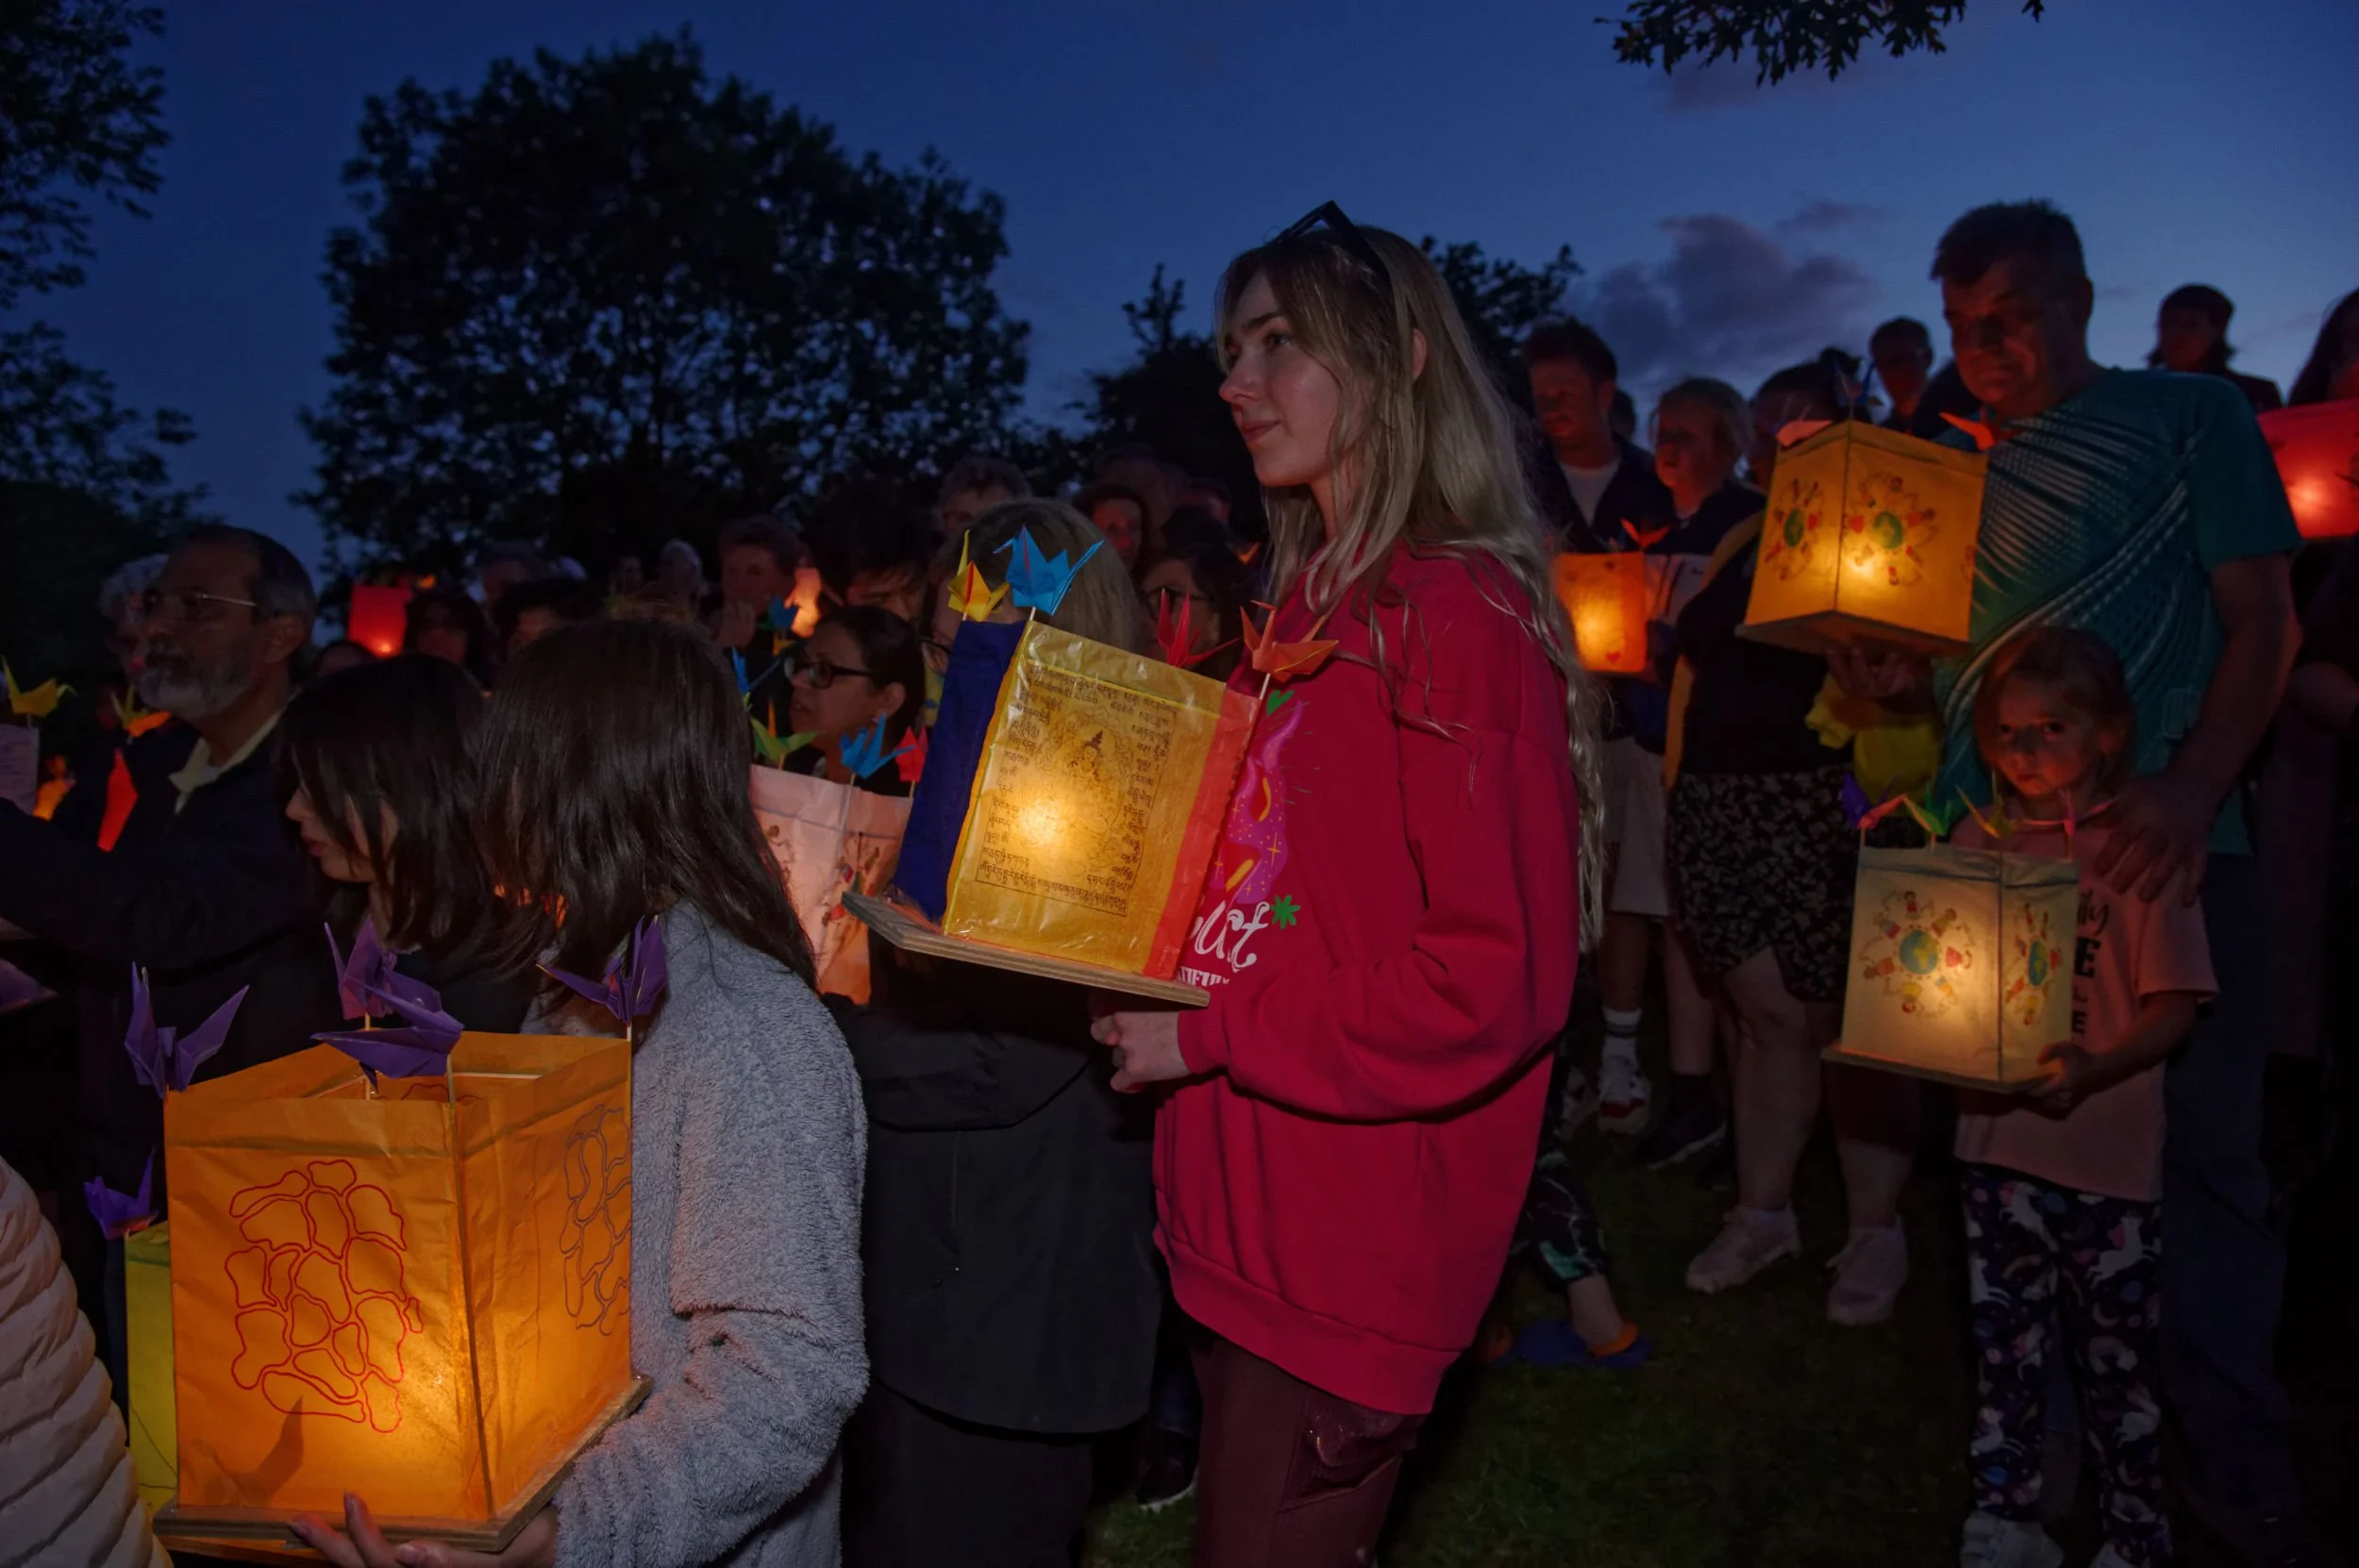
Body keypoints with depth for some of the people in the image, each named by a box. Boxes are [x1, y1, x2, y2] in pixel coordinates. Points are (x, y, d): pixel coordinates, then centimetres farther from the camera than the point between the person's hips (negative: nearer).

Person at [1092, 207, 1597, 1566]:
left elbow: (1497, 977, -22)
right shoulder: (1310, 606, 10)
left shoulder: (1462, 614, -17)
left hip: (1357, 1249, -8)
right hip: (1243, 1213, 8)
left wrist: (1212, 1038, -17)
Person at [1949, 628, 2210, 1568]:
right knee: (2005, 1346, 14)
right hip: (1996, 1137, 4)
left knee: (2117, 1357, 8)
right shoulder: (1978, 841, 5)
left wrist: (2093, 1070, -25)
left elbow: (2174, 1007, -9)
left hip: (2108, 1145, -3)